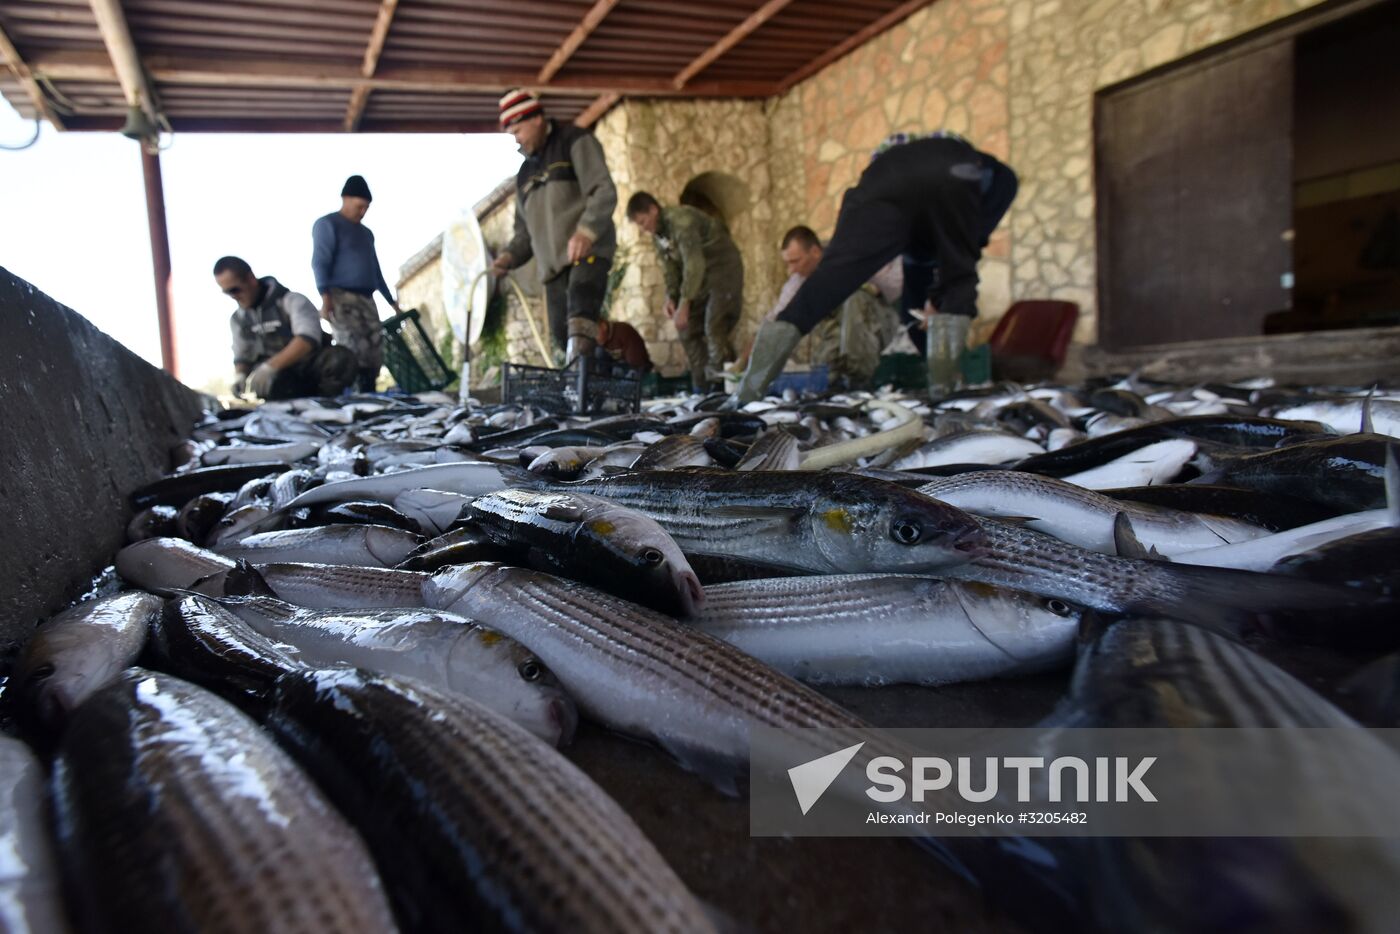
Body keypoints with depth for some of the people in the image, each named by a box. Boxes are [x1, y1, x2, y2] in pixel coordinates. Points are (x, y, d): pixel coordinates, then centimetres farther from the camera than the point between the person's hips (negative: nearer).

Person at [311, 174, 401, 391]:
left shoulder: (366, 233, 24)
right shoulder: (327, 224, 1)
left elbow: (375, 269, 27)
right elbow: (320, 262, -9)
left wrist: (391, 300, 25)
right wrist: (325, 297, -20)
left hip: (366, 299, 8)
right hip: (340, 297, -8)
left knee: (375, 354, -1)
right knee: (353, 353, -19)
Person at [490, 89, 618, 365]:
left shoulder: (574, 141, 6)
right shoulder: (525, 172, 27)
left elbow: (604, 192, -8)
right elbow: (525, 229, 27)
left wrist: (586, 231, -25)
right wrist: (510, 255, 6)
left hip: (588, 250, -7)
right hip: (553, 264, 7)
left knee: (580, 313, -30)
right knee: (561, 334, -3)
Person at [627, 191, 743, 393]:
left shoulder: (681, 220, -26)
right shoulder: (657, 234, 3)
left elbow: (694, 264, -32)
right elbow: (670, 266, 7)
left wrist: (684, 304, -35)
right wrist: (671, 297, -10)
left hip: (723, 268, -9)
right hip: (700, 275, 9)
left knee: (714, 328, -19)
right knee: (688, 329, 3)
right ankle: (700, 388, 7)